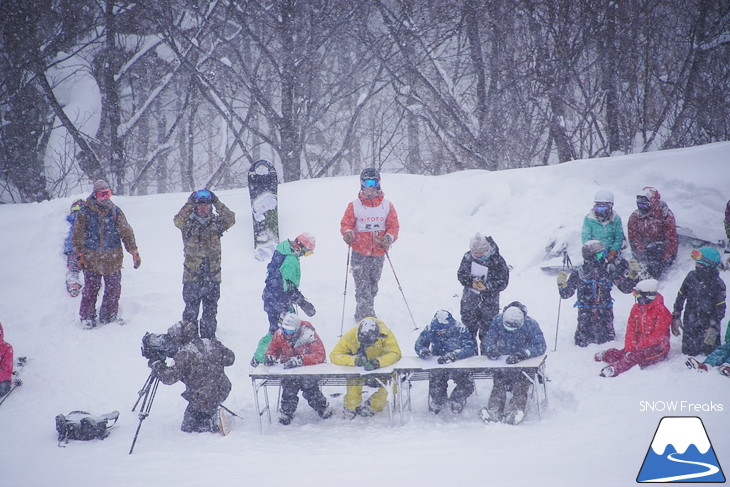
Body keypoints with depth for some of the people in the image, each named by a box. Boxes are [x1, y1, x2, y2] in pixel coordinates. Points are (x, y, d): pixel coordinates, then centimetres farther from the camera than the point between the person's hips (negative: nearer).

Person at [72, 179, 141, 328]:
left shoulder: (115, 211, 3)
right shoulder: (85, 212, -3)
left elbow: (126, 232, 6)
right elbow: (77, 236, 2)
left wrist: (134, 251, -2)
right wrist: (80, 256, -4)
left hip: (113, 259, 2)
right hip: (91, 259, -2)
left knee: (113, 289, 6)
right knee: (90, 290, 2)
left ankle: (109, 316, 21)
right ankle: (87, 317, 17)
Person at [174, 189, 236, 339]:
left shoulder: (216, 222, 7)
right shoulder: (188, 222, 2)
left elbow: (230, 220, -10)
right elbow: (178, 221, -18)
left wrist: (217, 203, -14)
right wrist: (189, 204, -23)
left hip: (212, 276, 2)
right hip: (192, 275, -2)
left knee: (210, 310, 9)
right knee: (191, 311, 0)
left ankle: (208, 338, 18)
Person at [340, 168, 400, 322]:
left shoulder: (387, 205, 3)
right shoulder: (354, 205, -2)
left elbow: (394, 226, 4)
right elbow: (346, 224, 1)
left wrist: (389, 237, -16)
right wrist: (347, 233, -22)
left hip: (379, 254, 3)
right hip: (360, 254, -3)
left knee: (373, 287, 15)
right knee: (362, 287, -9)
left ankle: (366, 314, 30)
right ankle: (365, 317, -6)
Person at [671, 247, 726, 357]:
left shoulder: (718, 284, -13)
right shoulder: (691, 276, -4)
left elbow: (720, 308, -10)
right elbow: (681, 296, 7)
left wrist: (714, 327, -20)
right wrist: (676, 316, 5)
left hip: (708, 323, -2)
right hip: (690, 322, 3)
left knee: (710, 352, -3)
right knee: (689, 352, 2)